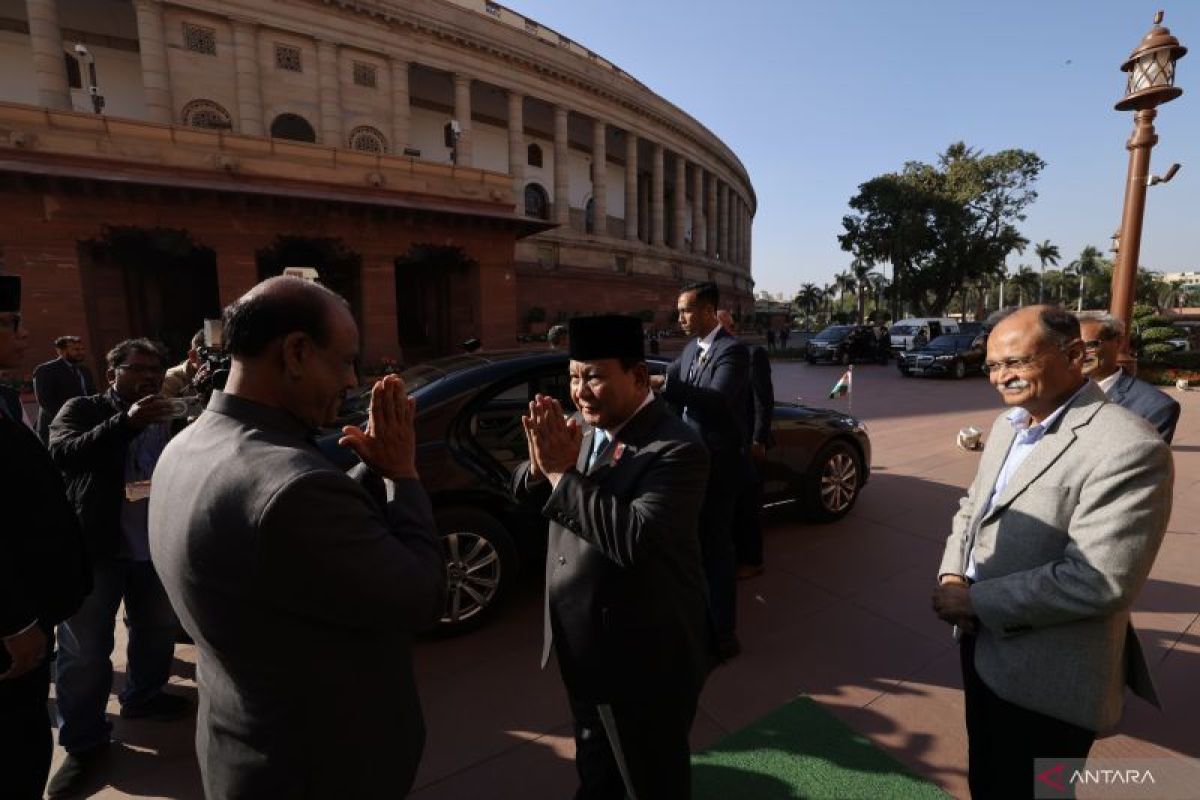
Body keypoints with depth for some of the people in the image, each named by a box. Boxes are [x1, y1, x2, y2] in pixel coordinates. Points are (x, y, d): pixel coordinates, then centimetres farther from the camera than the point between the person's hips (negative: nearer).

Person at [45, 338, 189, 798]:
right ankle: (84, 741, 20)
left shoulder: (166, 419, 7)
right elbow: (62, 454, -22)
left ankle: (142, 697, 40)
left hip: (154, 545, 4)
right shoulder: (82, 410, -3)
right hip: (94, 546, -4)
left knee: (157, 630, 17)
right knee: (83, 648, 4)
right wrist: (127, 422, -35)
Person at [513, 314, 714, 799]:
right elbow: (524, 491, -1)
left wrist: (563, 472, -31)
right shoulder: (585, 426, -2)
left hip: (643, 655, -7)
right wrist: (541, 465, -23)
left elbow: (634, 539, -37)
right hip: (583, 644, 7)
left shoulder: (675, 450, -26)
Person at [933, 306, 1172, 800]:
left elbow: (1099, 581, -28)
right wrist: (952, 574, -7)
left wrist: (976, 600, -21)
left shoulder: (1128, 449, -24)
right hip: (981, 644, 7)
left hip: (1046, 680, -7)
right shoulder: (1008, 424, 4)